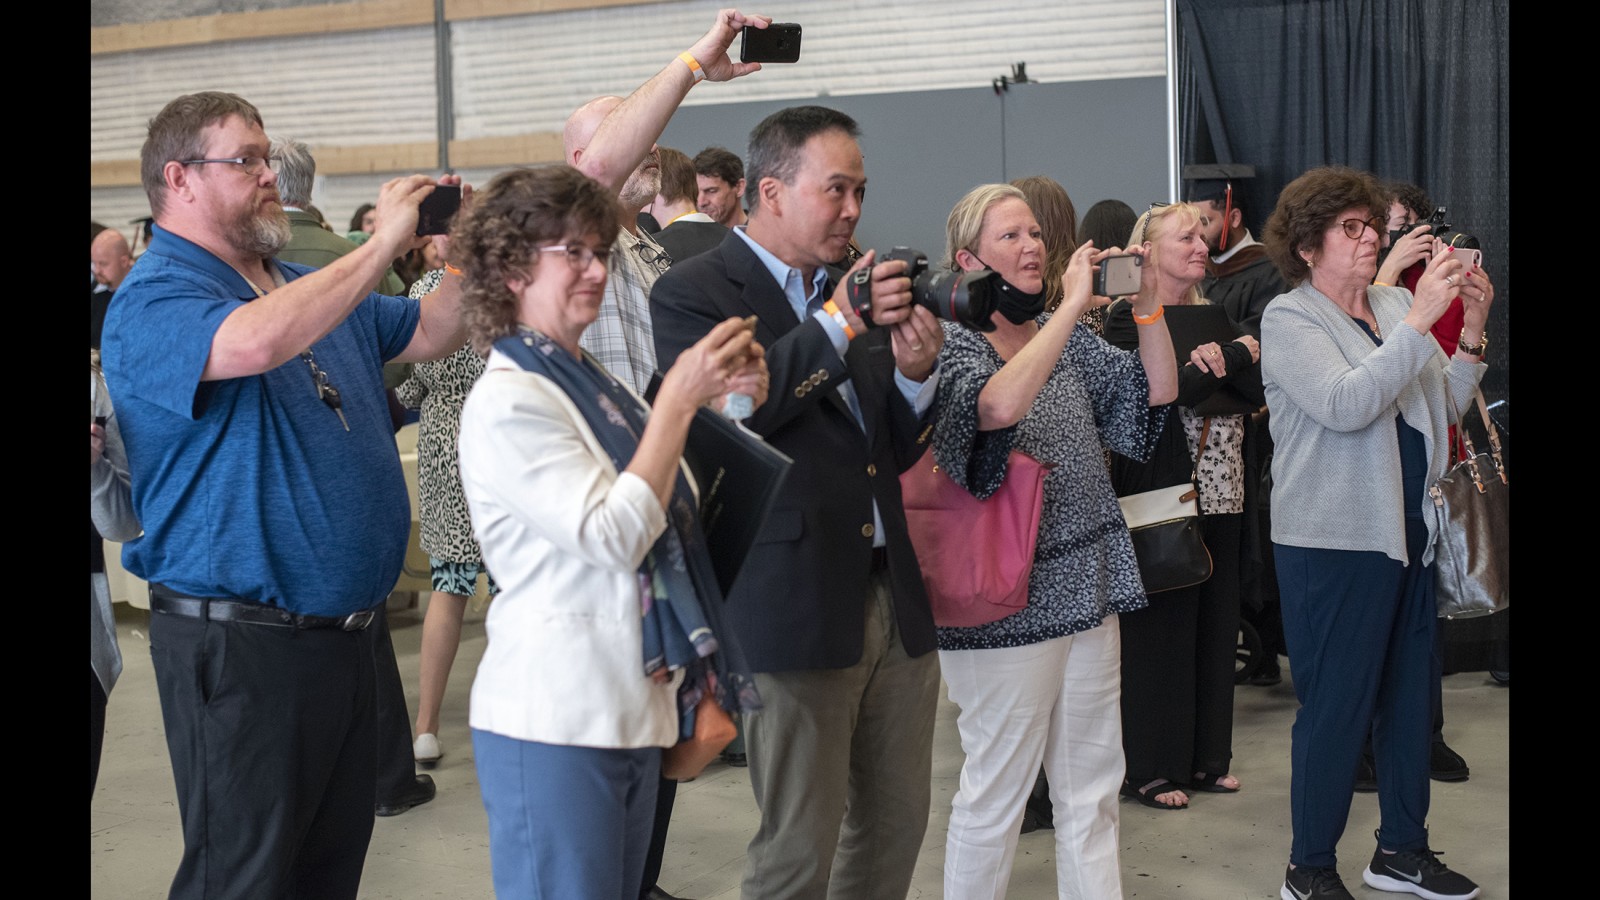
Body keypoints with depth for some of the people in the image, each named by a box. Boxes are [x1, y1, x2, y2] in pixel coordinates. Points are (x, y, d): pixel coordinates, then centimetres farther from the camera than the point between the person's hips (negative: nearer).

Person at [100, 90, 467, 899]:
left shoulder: (314, 288, 14)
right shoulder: (153, 299, -13)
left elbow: (432, 335, 20)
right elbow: (255, 343, -33)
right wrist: (382, 245, -24)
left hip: (343, 632, 8)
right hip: (241, 642, -8)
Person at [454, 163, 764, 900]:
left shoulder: (597, 386, 11)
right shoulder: (506, 402, -13)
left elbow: (669, 507, 18)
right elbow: (612, 535, -20)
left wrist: (731, 407, 5)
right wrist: (679, 399, -18)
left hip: (633, 705, 8)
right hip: (554, 724, -8)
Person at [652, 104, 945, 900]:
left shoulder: (851, 295, 15)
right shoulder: (693, 293, -5)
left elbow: (896, 453, 16)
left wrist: (914, 372, -4)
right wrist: (836, 325, -22)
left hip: (891, 599, 7)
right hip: (794, 613, -7)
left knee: (897, 825, 15)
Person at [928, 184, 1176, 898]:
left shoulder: (1066, 337, 12)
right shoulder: (953, 342, -8)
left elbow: (1157, 390, 6)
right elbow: (1000, 405, -29)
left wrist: (1147, 301, -6)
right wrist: (1073, 304, -26)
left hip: (1087, 590, 7)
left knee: (1093, 789, 13)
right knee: (996, 791, 3)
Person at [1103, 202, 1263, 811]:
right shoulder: (1128, 320, -6)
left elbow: (1256, 391, 3)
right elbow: (1182, 387, -21)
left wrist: (1221, 363, -16)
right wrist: (1239, 354, -9)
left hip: (1219, 492, 7)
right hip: (1161, 492, -7)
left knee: (1214, 622, 10)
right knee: (1161, 624, -2)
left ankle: (1204, 755, 21)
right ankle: (1150, 768, 8)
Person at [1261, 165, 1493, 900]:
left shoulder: (1395, 305, 11)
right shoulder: (1289, 318, -8)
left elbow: (1446, 404, 11)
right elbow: (1346, 404, -24)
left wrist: (1473, 328, -3)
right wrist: (1422, 320, -24)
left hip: (1407, 532, 7)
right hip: (1335, 540, -7)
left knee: (1410, 692, 15)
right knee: (1337, 706, -2)